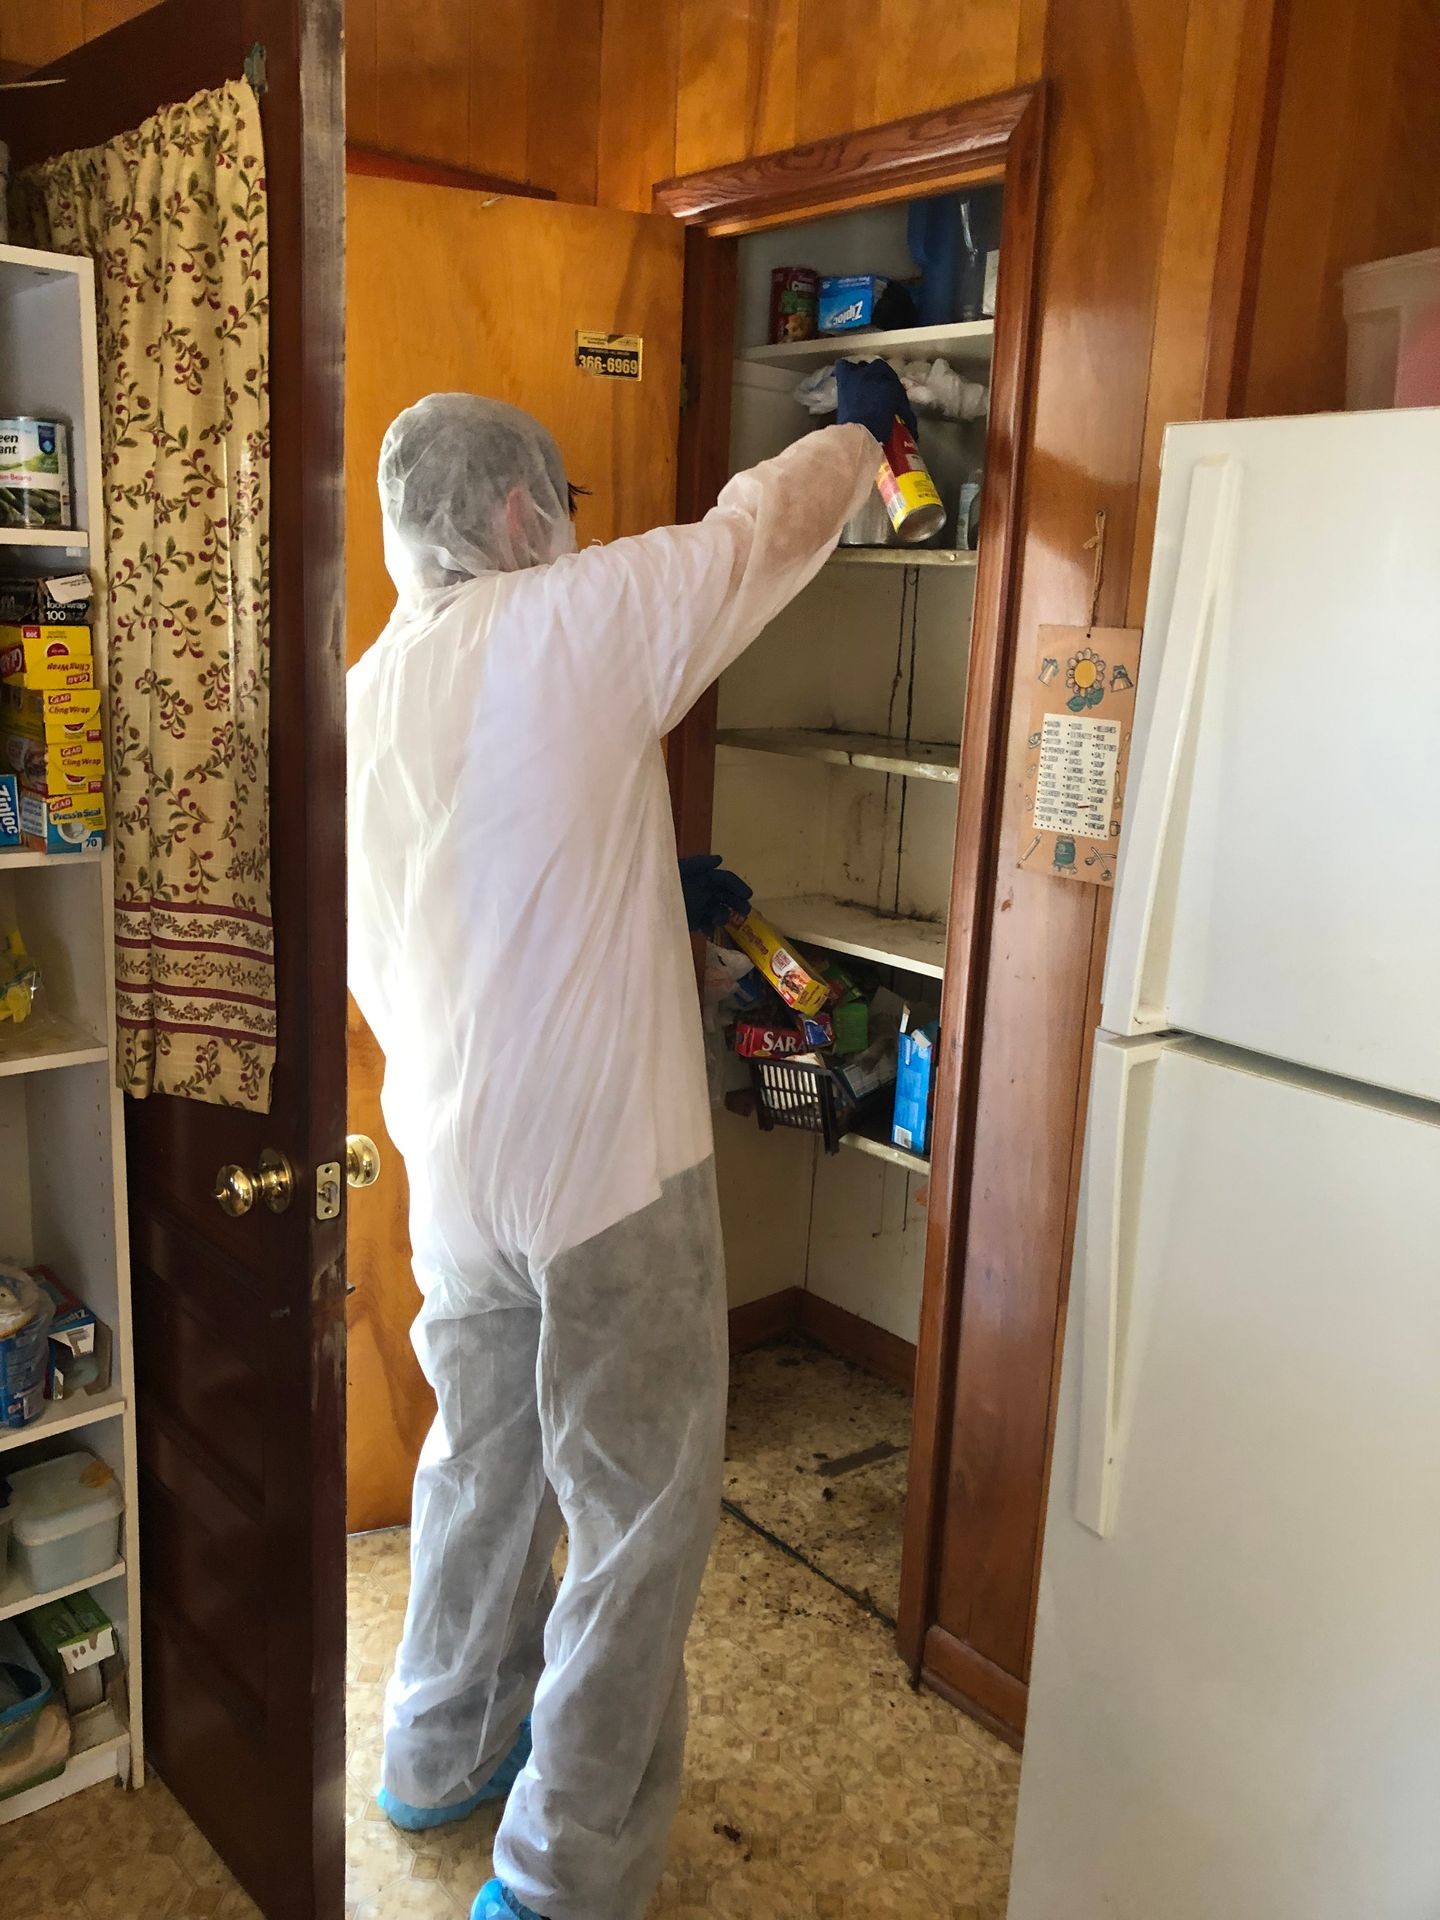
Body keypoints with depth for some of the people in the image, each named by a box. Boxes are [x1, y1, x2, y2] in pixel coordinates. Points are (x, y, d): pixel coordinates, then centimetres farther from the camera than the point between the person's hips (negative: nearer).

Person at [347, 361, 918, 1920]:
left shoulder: (371, 691, 6)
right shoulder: (575, 621, -14)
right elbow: (768, 522, -4)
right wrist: (861, 427, 19)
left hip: (448, 1161, 8)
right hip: (605, 1160, -7)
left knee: (486, 1454, 25)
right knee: (639, 1510, 8)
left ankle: (442, 1757, 43)